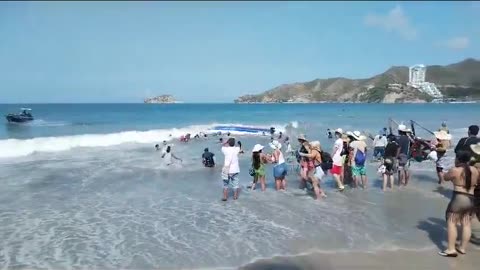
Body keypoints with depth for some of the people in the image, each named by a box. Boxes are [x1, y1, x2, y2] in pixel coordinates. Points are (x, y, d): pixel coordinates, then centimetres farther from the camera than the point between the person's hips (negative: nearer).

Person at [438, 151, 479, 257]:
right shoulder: (475, 170, 7)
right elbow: (476, 182, 22)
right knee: (466, 224, 12)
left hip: (458, 198, -6)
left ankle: (451, 249, -6)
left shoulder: (455, 170, -10)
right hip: (471, 200, 6)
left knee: (451, 223, -2)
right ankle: (463, 248, 20)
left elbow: (446, 177, 6)